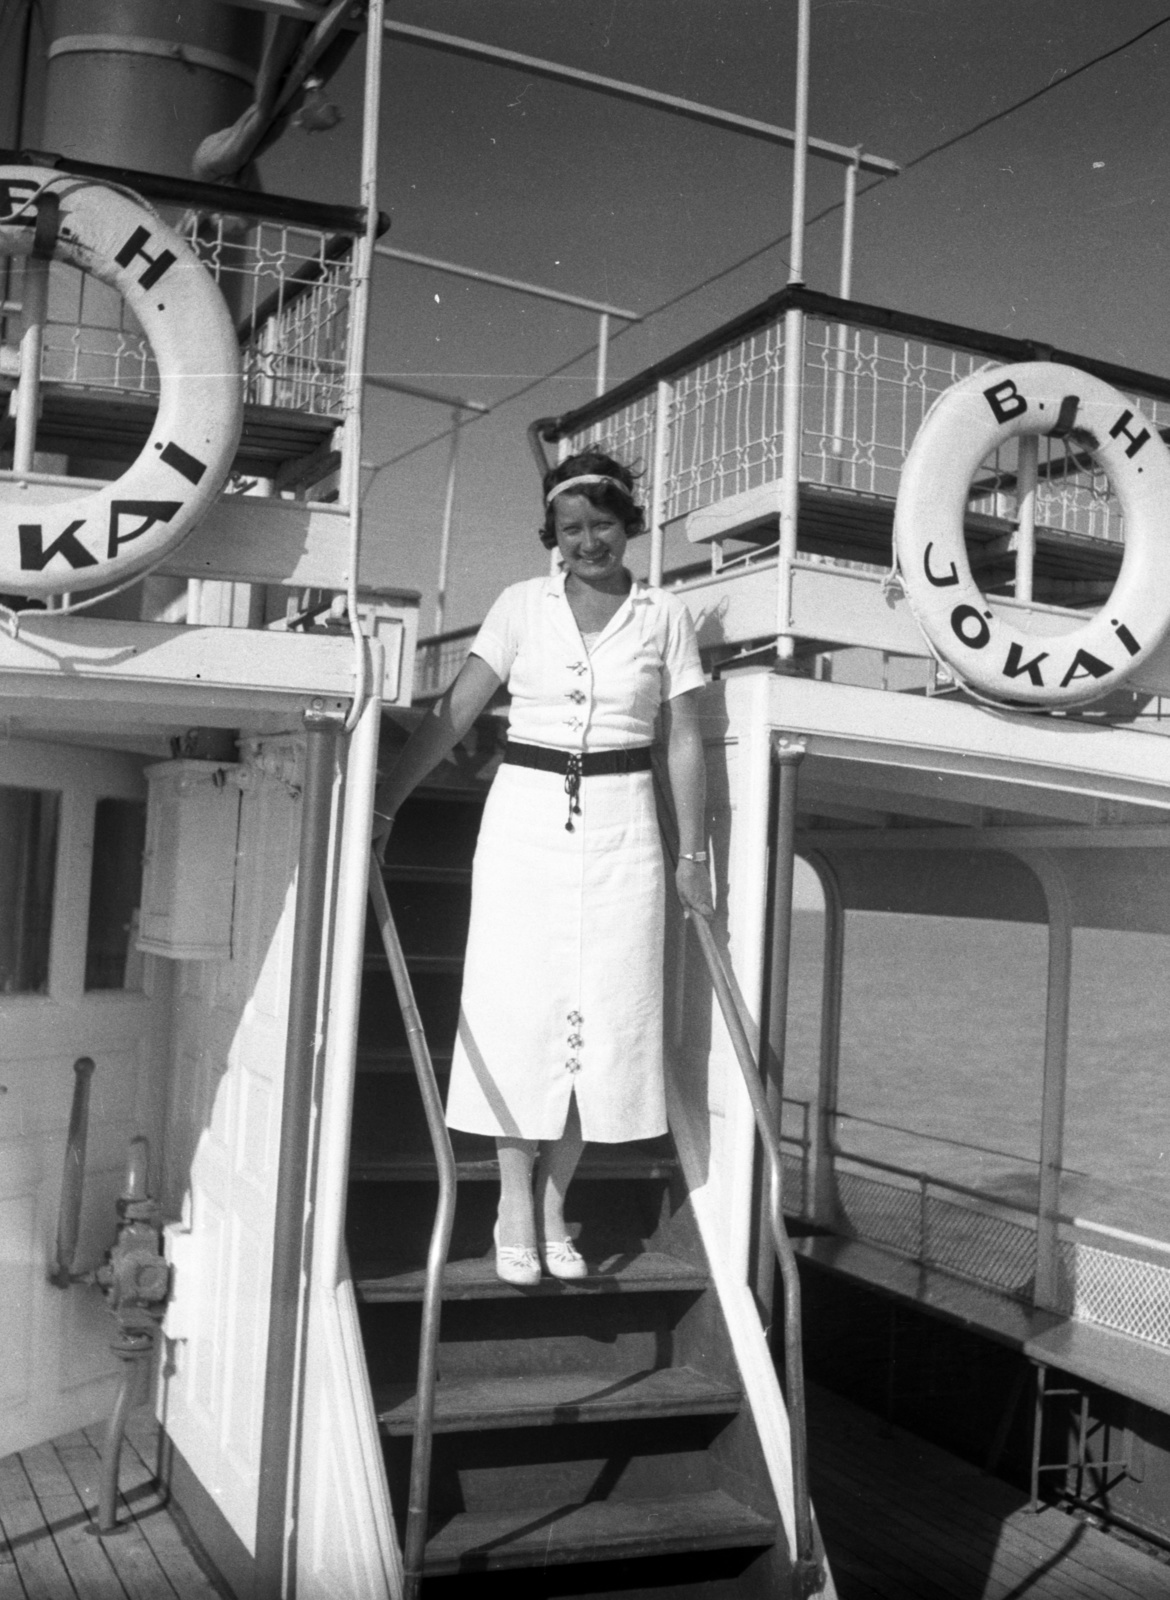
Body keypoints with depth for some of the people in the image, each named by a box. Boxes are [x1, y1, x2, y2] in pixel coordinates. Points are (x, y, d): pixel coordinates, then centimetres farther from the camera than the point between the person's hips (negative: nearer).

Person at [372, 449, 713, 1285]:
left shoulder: (665, 616, 4)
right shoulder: (523, 605, 2)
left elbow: (685, 739, 6)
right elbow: (454, 713, -2)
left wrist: (694, 852, 3)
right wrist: (385, 802, -9)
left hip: (621, 823, 1)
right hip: (525, 816, 0)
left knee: (604, 1012, 2)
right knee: (517, 1004, 0)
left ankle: (554, 1203, 15)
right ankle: (515, 1206, 12)